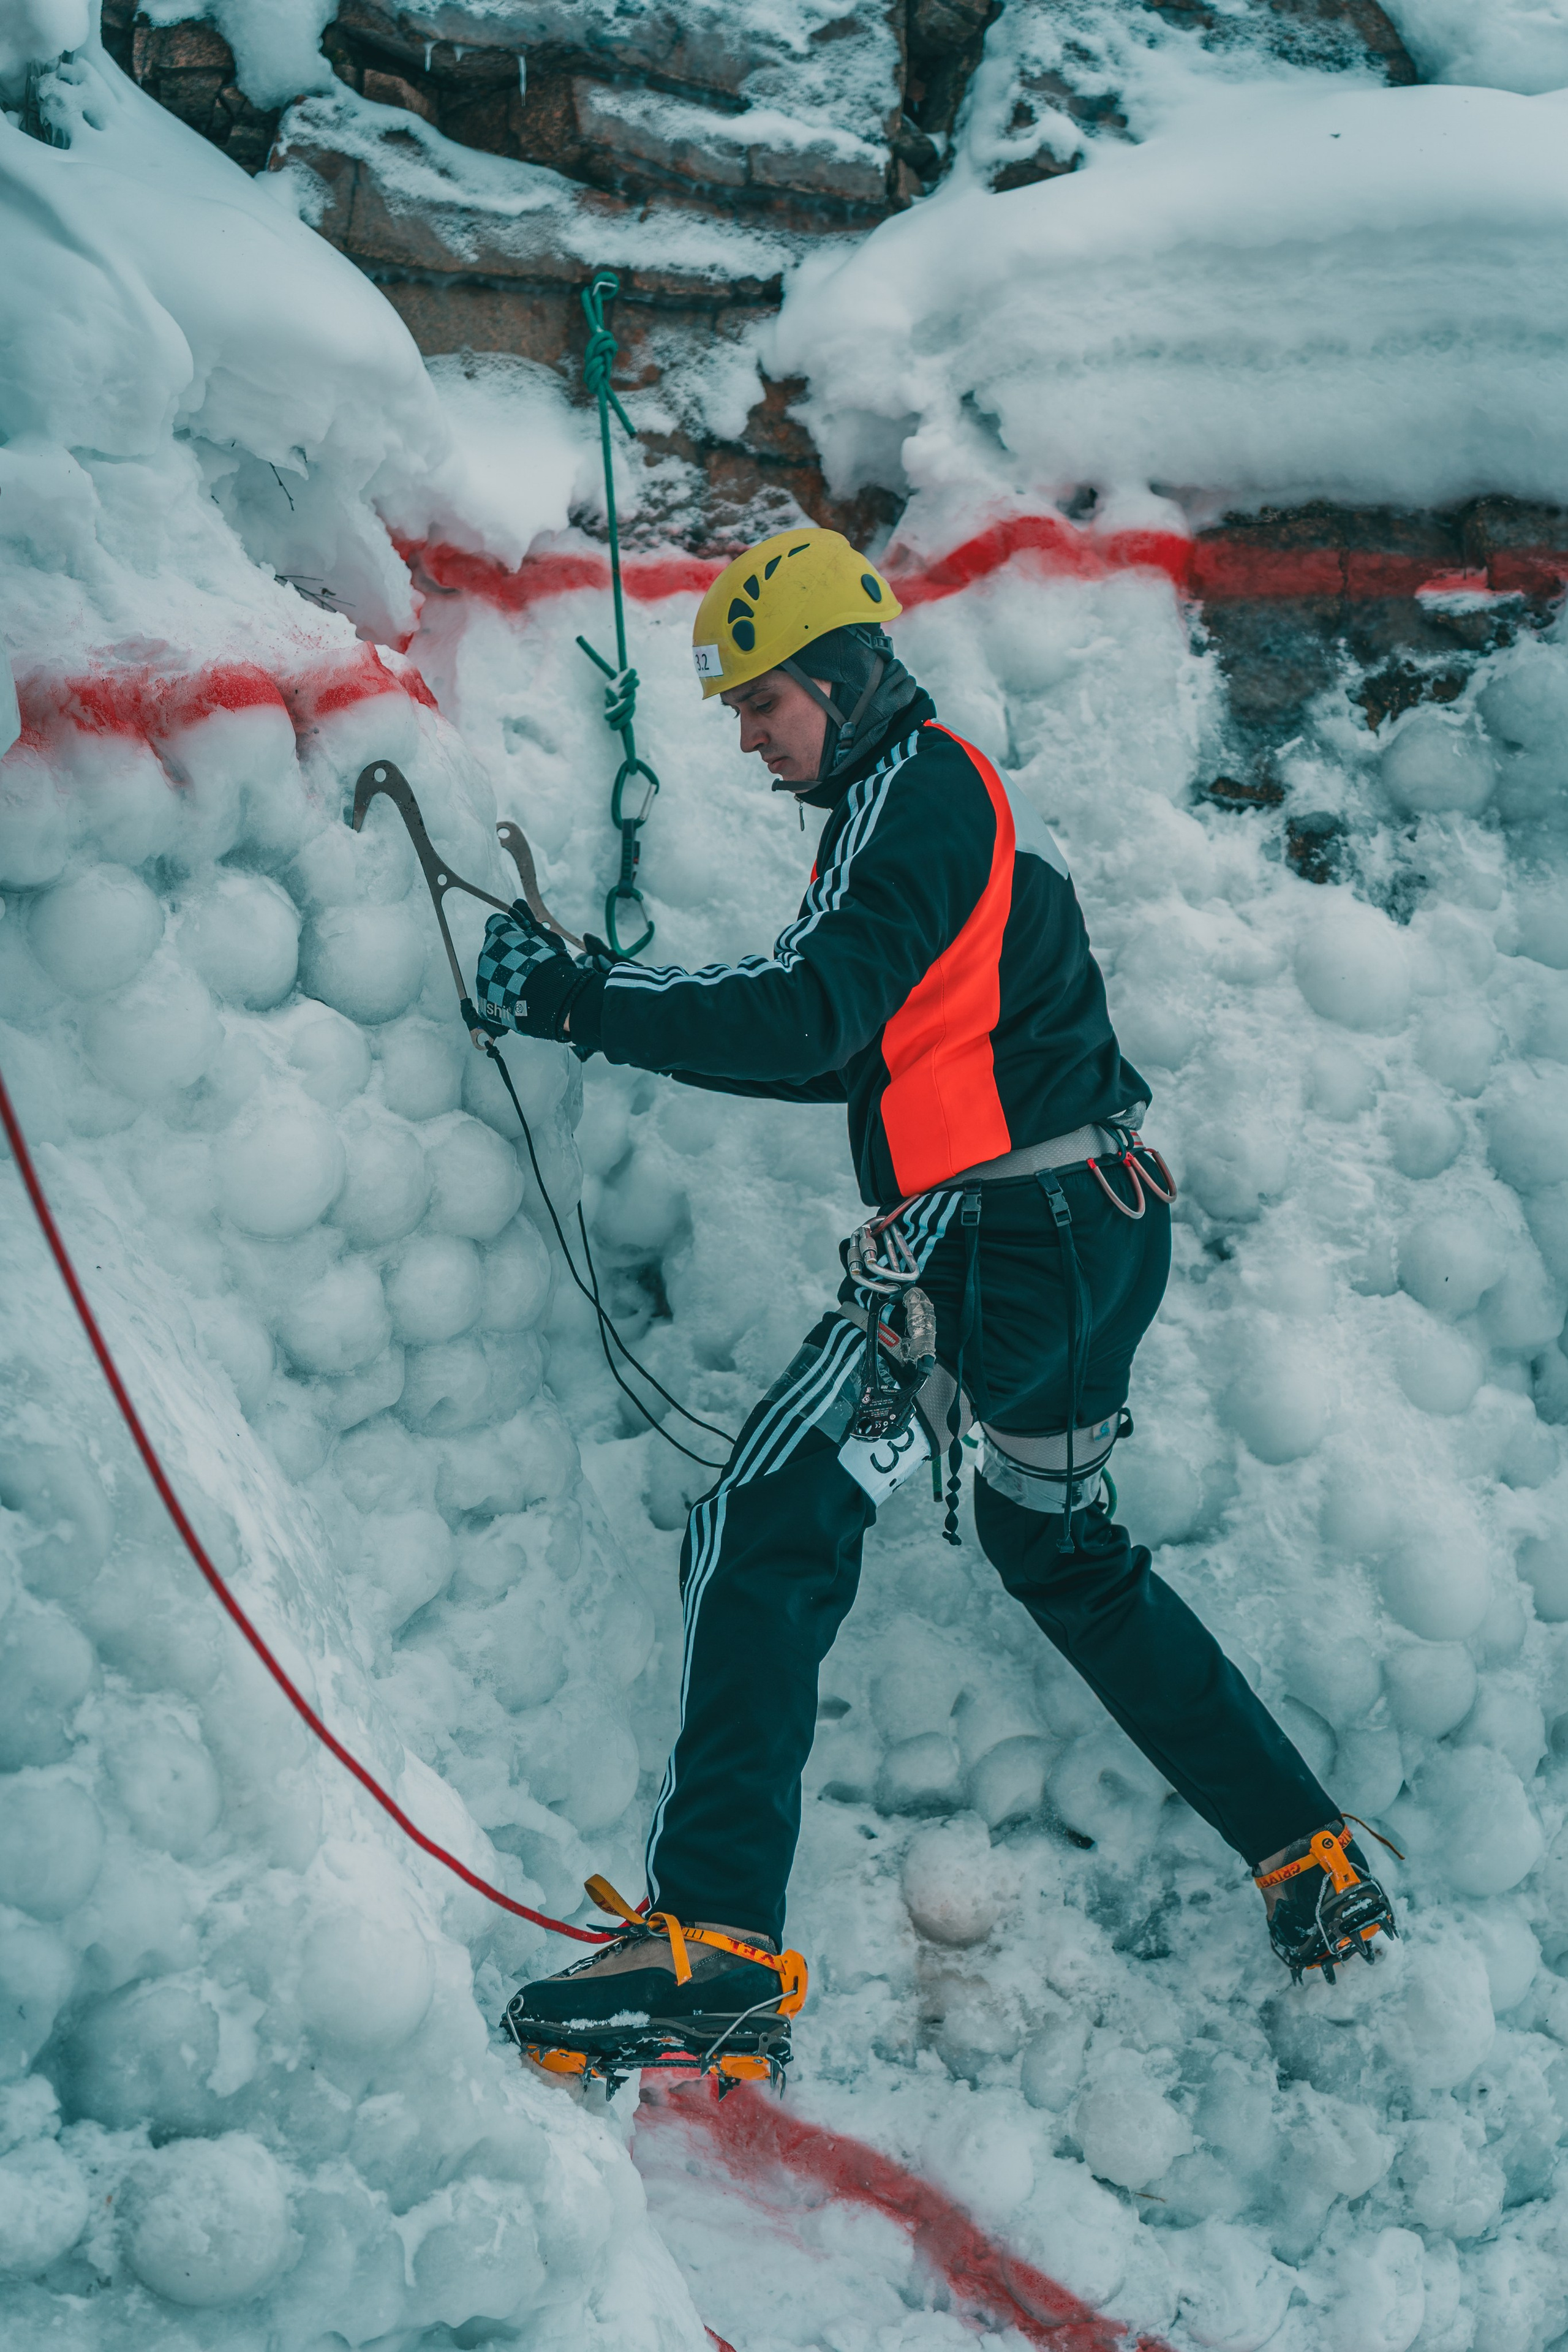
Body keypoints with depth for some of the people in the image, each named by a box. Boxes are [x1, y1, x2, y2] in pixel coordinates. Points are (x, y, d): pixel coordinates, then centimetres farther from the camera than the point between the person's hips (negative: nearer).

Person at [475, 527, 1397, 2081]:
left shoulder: (914, 792, -9)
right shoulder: (953, 797, 22)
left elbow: (814, 1017, -24)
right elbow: (857, 1051, 25)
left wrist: (575, 1003, -22)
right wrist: (648, 1017, 15)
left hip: (994, 1241, -11)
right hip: (1099, 1234, 11)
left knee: (765, 1534, -14)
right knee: (1064, 1554, 26)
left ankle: (713, 1932, -23)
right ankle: (1312, 1862, 27)